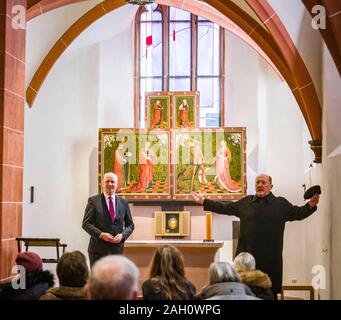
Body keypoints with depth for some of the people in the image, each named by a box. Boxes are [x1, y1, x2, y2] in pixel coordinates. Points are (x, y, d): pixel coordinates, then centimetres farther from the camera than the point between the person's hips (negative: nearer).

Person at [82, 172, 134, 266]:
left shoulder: (123, 203, 11)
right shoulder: (93, 201, 2)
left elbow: (130, 225, 15)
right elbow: (86, 223, -2)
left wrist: (122, 235, -6)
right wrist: (101, 234, -16)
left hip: (117, 248, 3)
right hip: (98, 249, -2)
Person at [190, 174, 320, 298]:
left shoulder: (281, 203, 7)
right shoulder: (245, 202, 13)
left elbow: (298, 213, 1)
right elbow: (224, 208, 14)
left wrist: (311, 205, -18)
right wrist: (203, 201, 9)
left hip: (270, 258, -2)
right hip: (246, 256, 2)